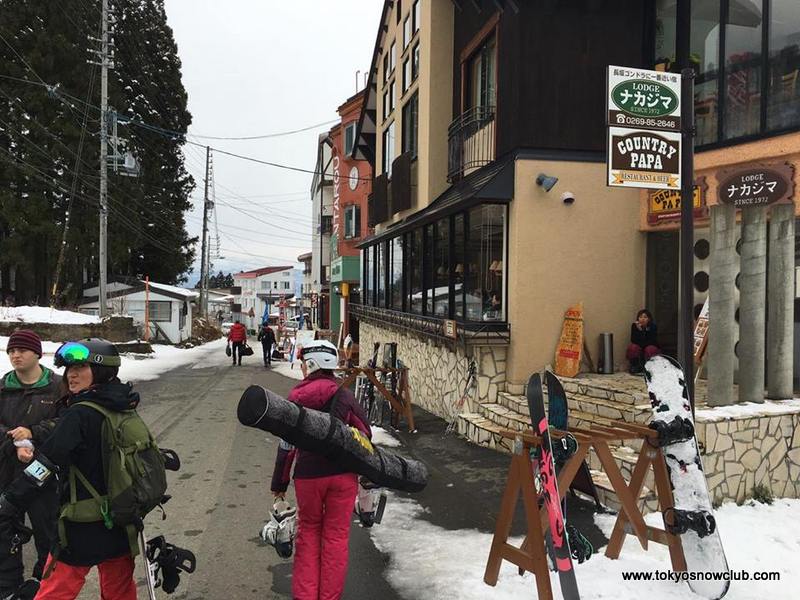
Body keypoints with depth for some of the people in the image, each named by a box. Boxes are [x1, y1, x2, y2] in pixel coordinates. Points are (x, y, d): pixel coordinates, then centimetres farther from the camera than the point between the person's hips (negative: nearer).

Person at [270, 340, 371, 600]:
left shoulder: (296, 397, -4)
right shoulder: (344, 395, -4)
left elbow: (286, 444, -2)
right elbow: (364, 433, -2)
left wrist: (279, 482, 8)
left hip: (308, 475, 0)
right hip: (343, 474, 0)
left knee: (308, 532, 18)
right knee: (336, 535, 10)